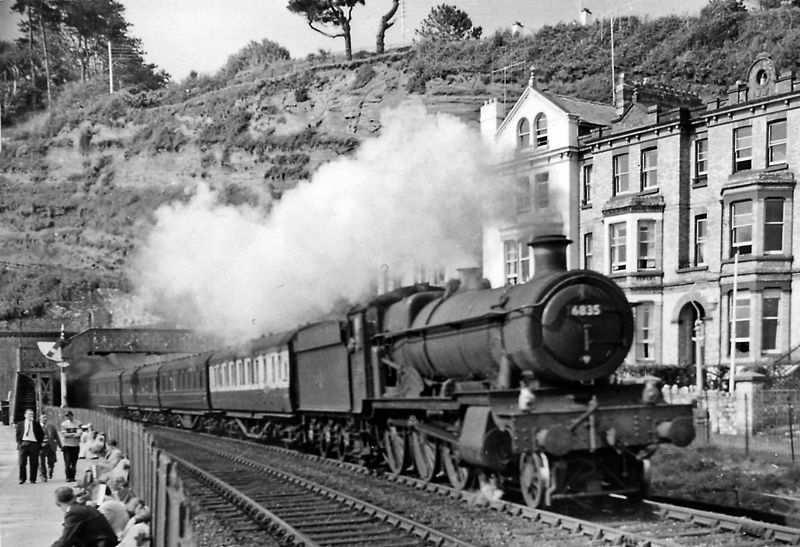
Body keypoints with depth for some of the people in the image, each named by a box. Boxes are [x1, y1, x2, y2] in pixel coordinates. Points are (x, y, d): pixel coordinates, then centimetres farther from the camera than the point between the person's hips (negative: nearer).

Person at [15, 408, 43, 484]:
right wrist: (19, 443, 1)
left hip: (34, 444, 0)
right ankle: (22, 479, 5)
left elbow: (41, 434, 12)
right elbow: (17, 434, 13)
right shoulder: (20, 424, 11)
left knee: (34, 463, -1)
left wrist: (39, 443, 3)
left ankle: (33, 479, 5)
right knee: (22, 463, -4)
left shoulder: (36, 424, 10)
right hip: (23, 443, 0)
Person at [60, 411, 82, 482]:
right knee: (67, 462, -6)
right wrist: (74, 434, -9)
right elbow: (64, 434, -5)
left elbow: (79, 434, -6)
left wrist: (69, 435, -14)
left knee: (74, 462, 2)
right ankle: (68, 477, -4)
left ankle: (72, 477, 7)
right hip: (66, 445, -1)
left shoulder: (77, 424, 6)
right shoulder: (64, 424, 5)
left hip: (75, 445, 1)